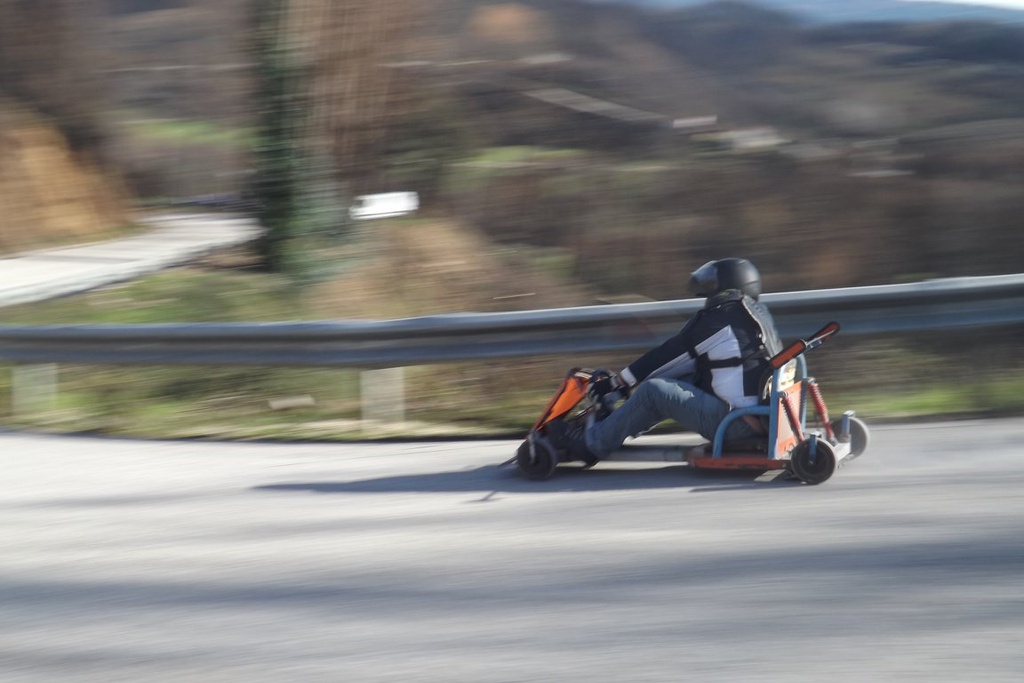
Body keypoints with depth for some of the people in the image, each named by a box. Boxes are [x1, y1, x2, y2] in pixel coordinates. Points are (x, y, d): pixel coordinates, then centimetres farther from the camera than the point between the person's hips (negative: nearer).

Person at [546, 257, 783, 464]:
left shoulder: (717, 318, -10)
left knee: (653, 391, -10)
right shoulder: (755, 313, 17)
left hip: (735, 421, -10)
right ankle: (607, 424, 21)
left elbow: (668, 354, -4)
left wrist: (616, 382, 5)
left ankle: (591, 443, 2)